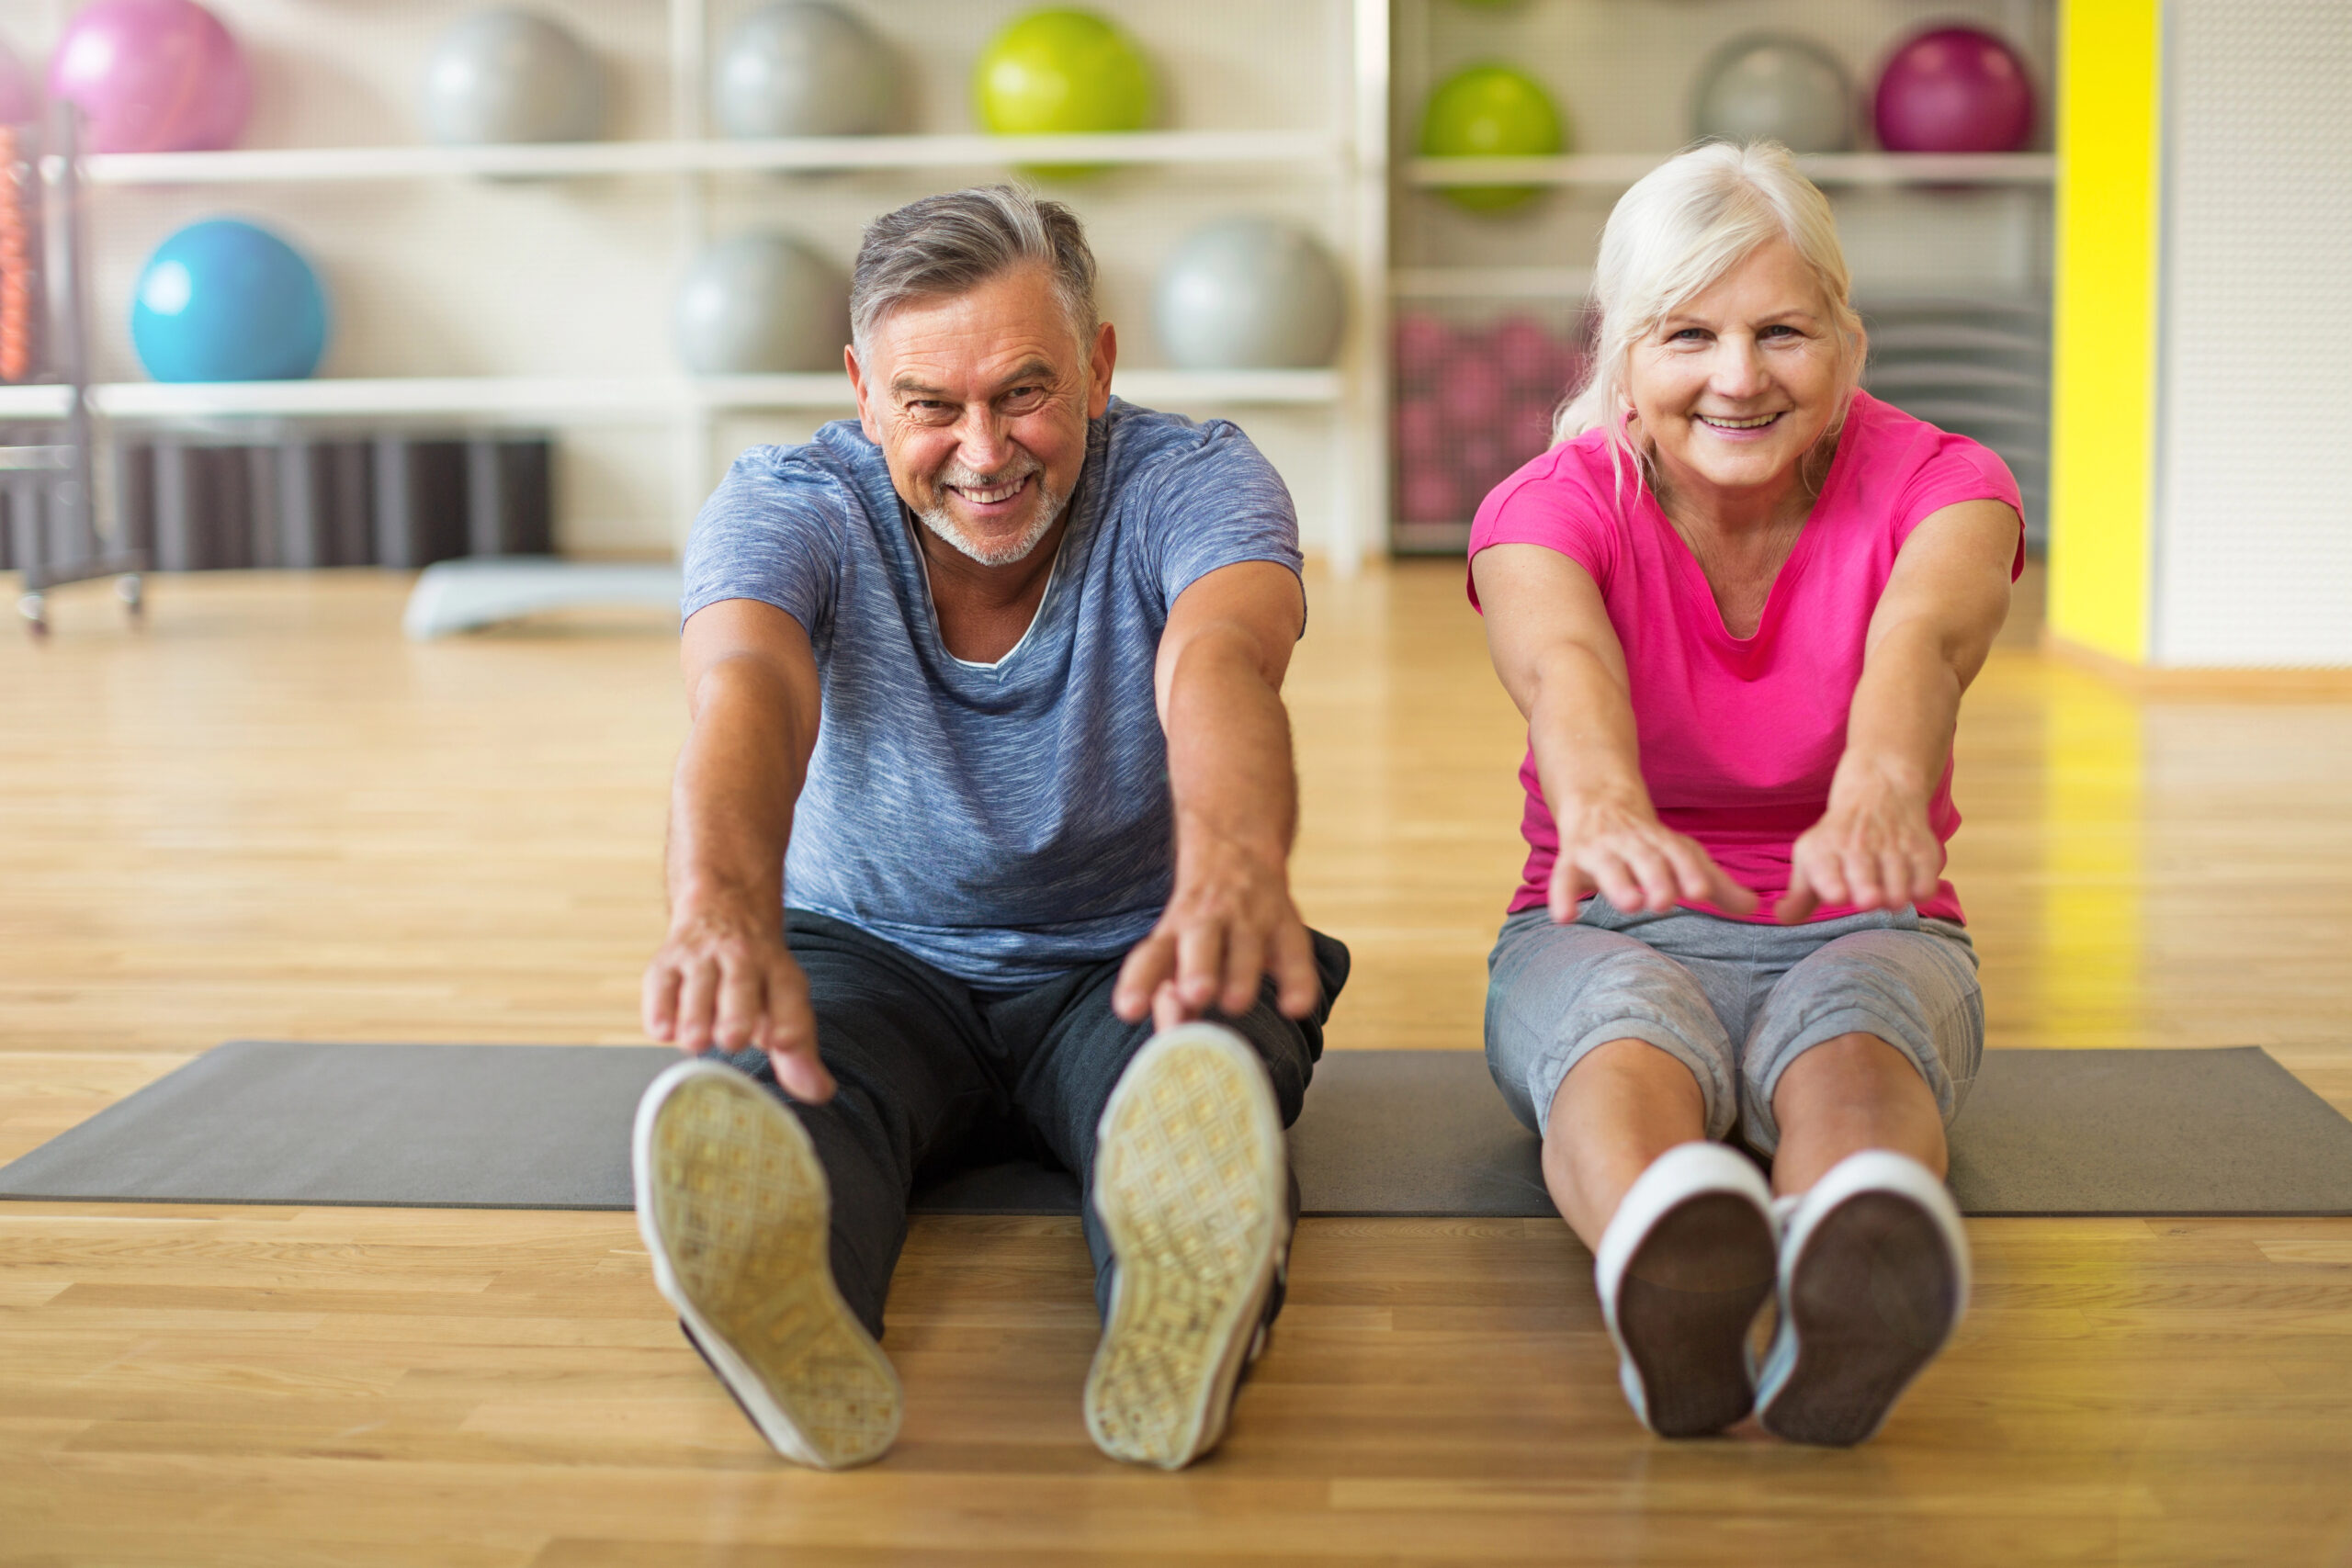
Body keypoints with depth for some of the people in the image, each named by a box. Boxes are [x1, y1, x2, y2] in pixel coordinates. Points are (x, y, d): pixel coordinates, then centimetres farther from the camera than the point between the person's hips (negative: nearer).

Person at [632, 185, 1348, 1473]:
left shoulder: (1194, 482, -13)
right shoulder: (782, 506, -11)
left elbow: (1217, 665, -37)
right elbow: (747, 692, -34)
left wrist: (1233, 868, -62)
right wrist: (724, 913, -59)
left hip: (1123, 964, 0)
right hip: (869, 956, 1)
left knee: (1208, 1041, -38)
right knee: (757, 1065, -36)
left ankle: (1184, 1321, -68)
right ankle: (790, 1331, -67)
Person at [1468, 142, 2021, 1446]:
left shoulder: (1937, 487, -8)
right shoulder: (1548, 507, -9)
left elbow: (1924, 639, -33)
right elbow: (1562, 665, -34)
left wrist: (1879, 792, -58)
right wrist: (1602, 809, -59)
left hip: (1864, 933, 1)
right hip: (1609, 939, 0)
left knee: (1849, 1020, -38)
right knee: (1628, 1019, -39)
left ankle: (1853, 1286, -72)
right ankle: (1663, 1283, -72)